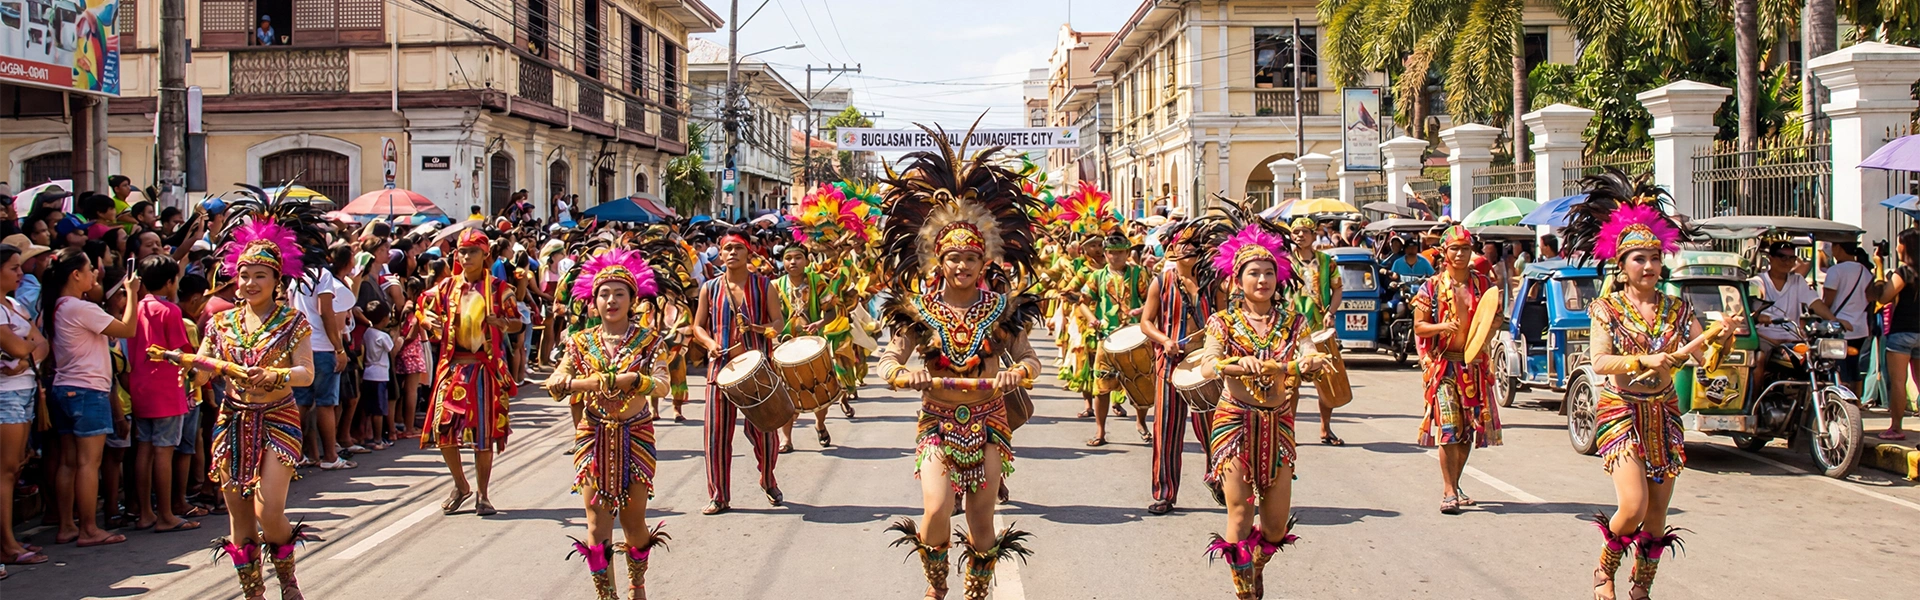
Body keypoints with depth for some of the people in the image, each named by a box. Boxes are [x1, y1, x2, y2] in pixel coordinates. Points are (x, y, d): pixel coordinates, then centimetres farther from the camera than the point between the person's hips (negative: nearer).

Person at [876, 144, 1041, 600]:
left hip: (988, 421, 1)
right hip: (938, 422, -1)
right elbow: (888, 361, -3)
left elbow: (1029, 359, 1)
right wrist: (904, 374, -26)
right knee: (937, 510, -16)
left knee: (981, 522, 3)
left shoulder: (1001, 307, -1)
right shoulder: (918, 309, -2)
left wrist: (1018, 371, -23)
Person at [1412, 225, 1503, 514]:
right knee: (1448, 426, -12)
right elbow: (1419, 327, -2)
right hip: (1443, 363, -4)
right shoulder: (1432, 287, 0)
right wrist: (1442, 327, -21)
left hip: (1475, 364, 4)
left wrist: (1492, 322, -10)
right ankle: (1449, 491, -10)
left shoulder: (1484, 284, 7)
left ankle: (1454, 485, 22)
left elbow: (1496, 319, 13)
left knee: (1469, 427, 7)